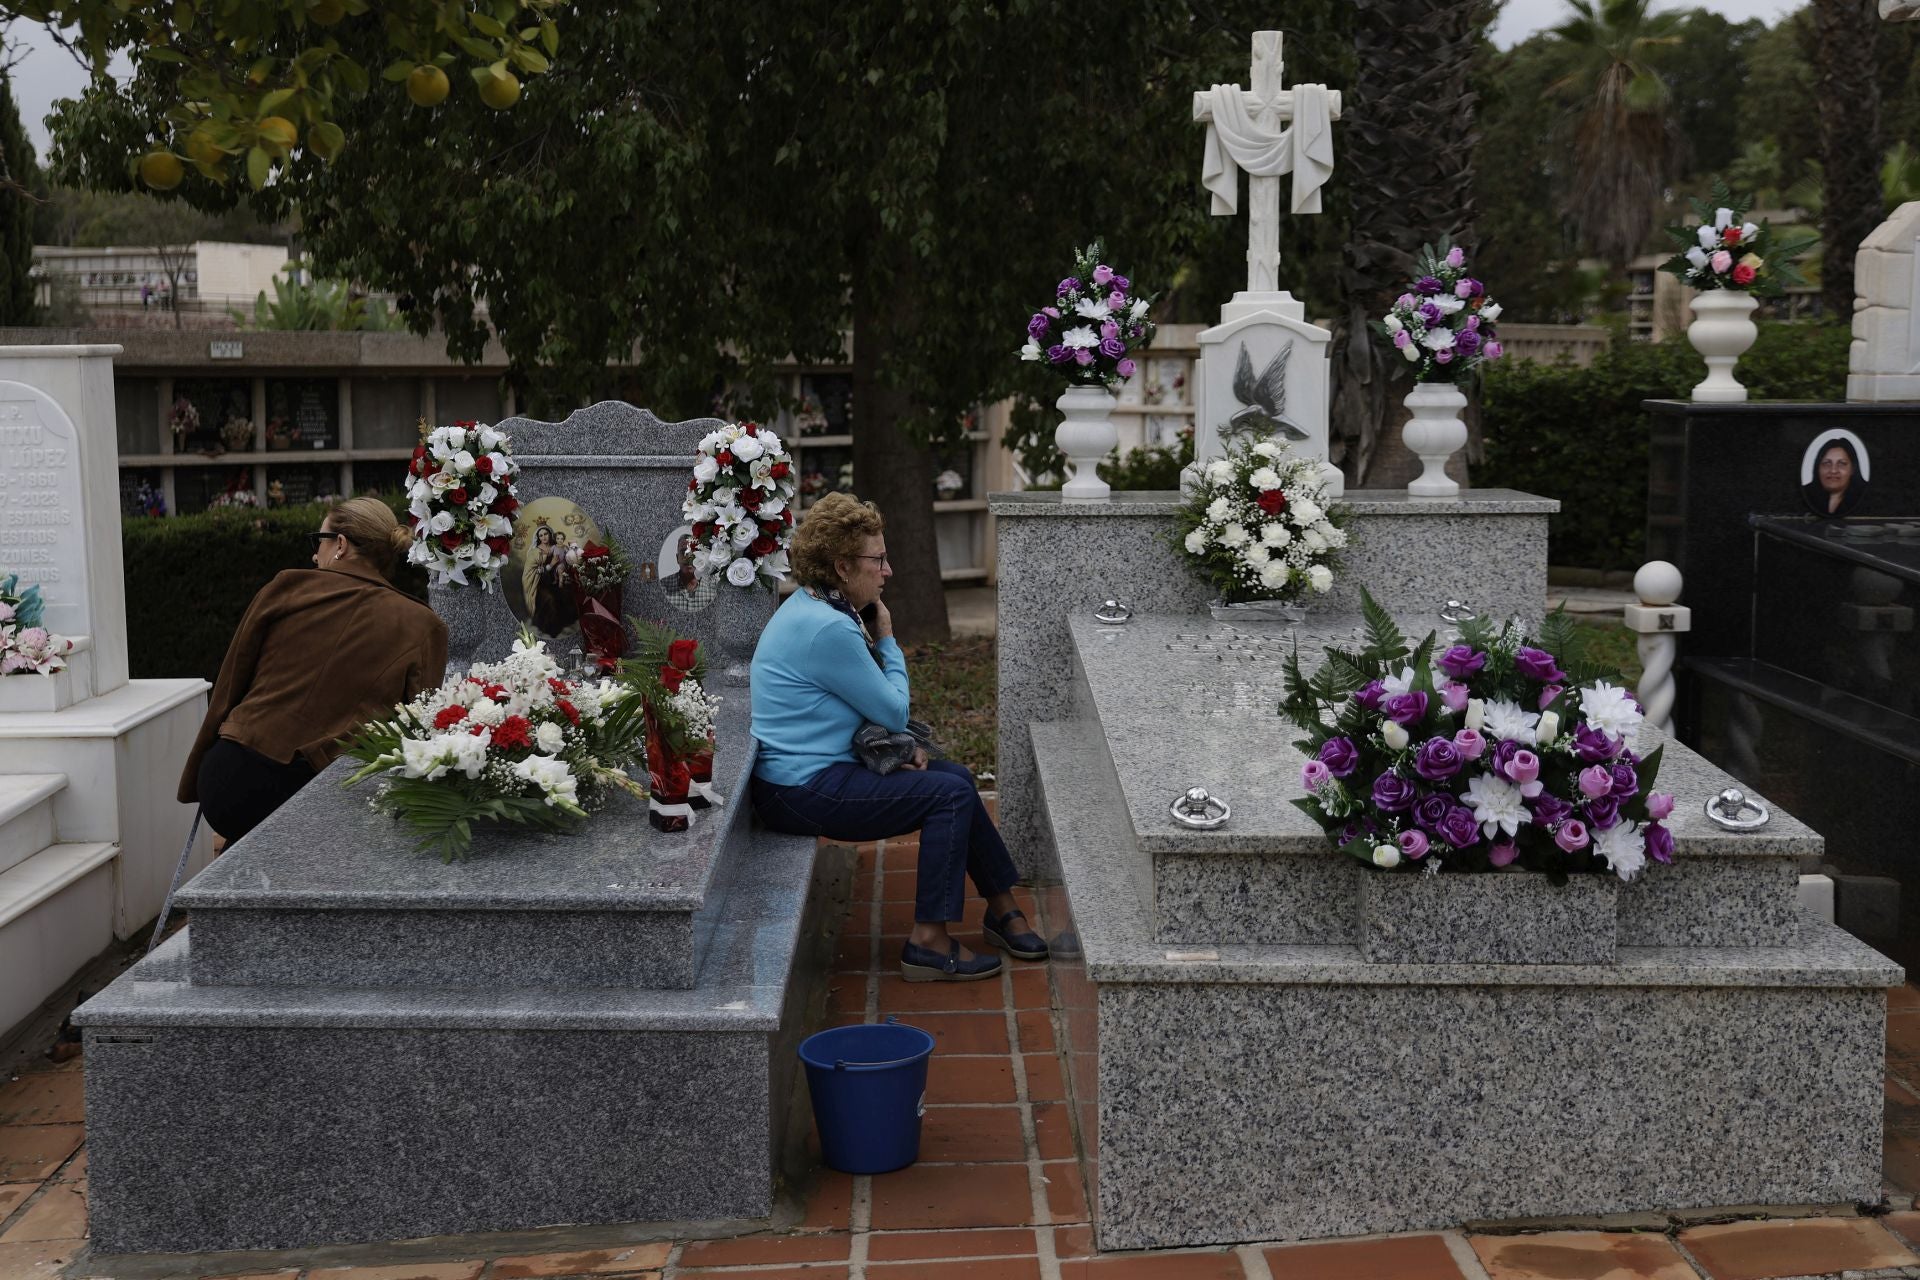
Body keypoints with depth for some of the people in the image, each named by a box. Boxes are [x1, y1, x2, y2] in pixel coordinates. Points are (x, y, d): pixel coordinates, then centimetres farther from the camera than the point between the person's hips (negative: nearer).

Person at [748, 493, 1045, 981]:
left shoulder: (813, 608, 12)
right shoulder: (827, 629, -23)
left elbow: (868, 704, 21)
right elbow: (895, 711, -14)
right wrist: (887, 641, -1)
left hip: (808, 772, 11)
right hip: (804, 791, -11)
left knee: (954, 776, 14)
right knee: (951, 793, -13)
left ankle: (1002, 909, 22)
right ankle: (928, 942, -9)